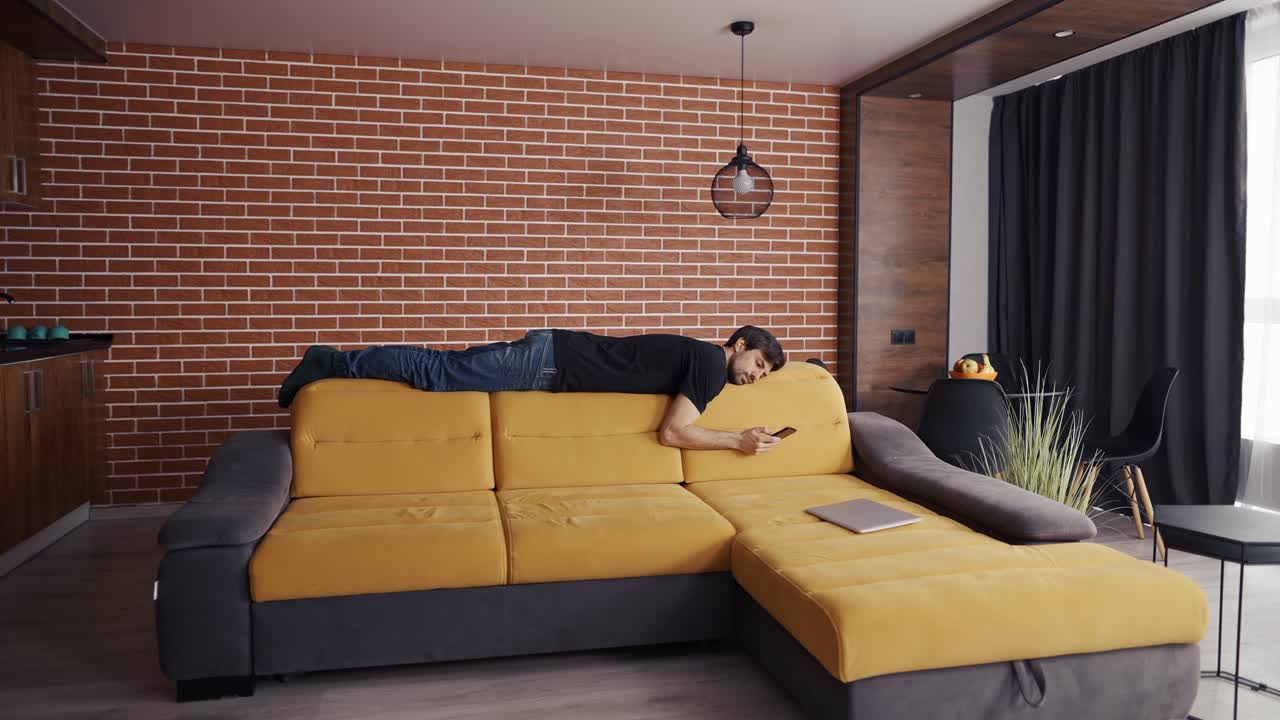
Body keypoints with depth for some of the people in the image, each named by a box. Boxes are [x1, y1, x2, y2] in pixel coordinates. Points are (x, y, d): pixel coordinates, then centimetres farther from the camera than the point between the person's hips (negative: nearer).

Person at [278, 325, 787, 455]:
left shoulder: (700, 356, 16)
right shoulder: (712, 363, -13)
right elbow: (671, 433, -19)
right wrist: (739, 441, -11)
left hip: (555, 354, 8)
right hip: (551, 361, -8)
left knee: (441, 367, 12)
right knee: (437, 373, -5)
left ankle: (333, 363, 20)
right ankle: (334, 363, 5)